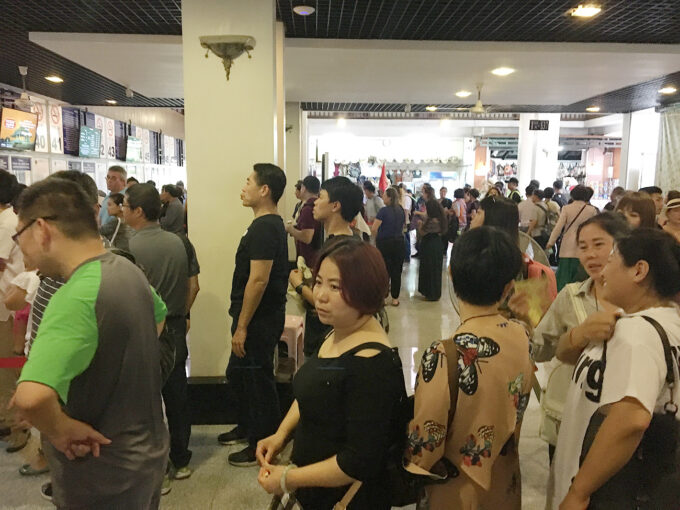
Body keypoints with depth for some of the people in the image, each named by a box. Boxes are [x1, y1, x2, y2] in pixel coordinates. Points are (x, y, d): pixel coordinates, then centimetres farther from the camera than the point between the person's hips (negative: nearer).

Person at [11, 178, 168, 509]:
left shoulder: (75, 299, -29)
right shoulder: (126, 269, -2)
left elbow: (31, 397, -42)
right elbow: (158, 318, 18)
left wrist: (61, 429, -23)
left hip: (103, 478, -7)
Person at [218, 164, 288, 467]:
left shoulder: (265, 228, -20)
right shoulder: (271, 224, 12)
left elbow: (258, 280, -25)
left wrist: (242, 327, -21)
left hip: (259, 320, -10)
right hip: (256, 318, 10)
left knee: (257, 381, 4)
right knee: (237, 373, 23)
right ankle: (248, 428, 42)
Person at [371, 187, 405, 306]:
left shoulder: (384, 210, -15)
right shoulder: (401, 211, 3)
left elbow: (373, 229, -21)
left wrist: (377, 238, -3)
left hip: (384, 243, -5)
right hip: (398, 242, 5)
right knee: (396, 271, 10)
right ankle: (395, 298, 16)